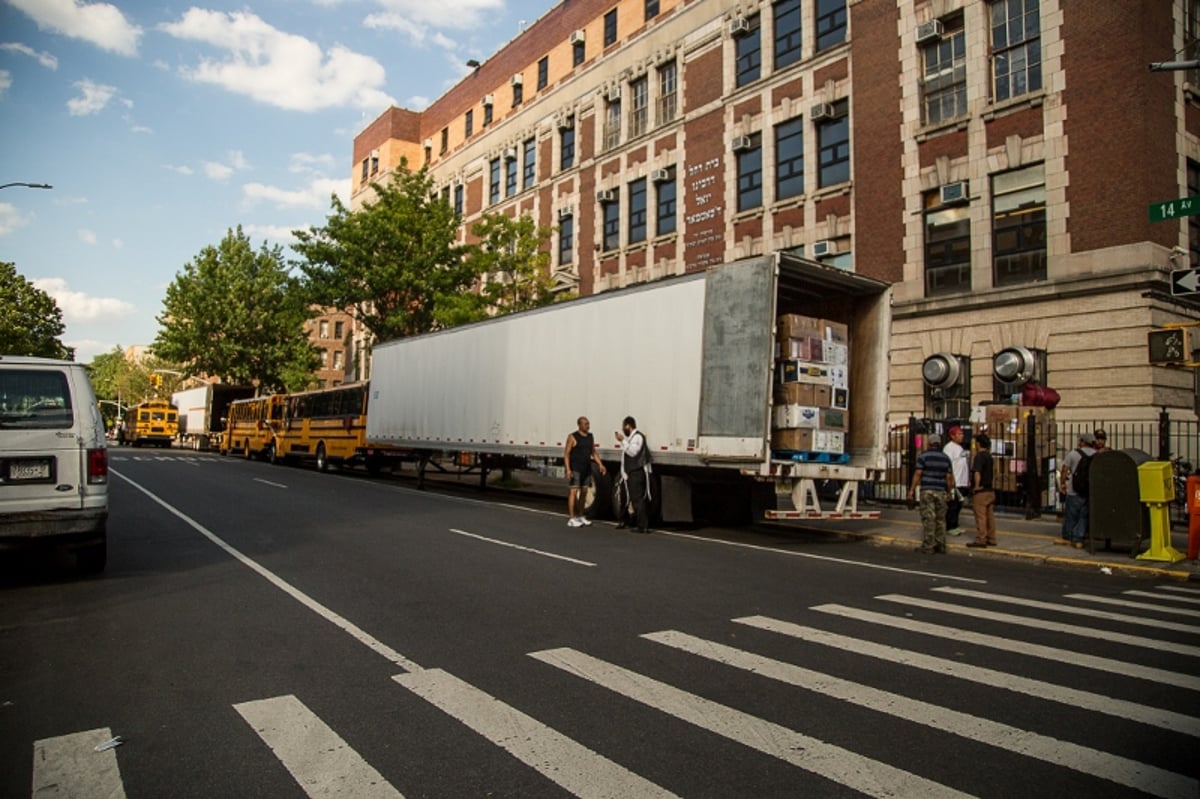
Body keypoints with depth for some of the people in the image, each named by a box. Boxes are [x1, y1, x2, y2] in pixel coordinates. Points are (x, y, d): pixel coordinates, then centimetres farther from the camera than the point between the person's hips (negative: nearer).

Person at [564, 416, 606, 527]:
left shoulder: (590, 436, 10)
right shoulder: (573, 437, -9)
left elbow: (594, 452, 16)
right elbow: (566, 454, -10)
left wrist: (600, 464, 3)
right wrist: (568, 469, -20)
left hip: (586, 469, 7)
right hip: (575, 469, -7)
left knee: (583, 493, 11)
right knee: (573, 492, -9)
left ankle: (581, 517, 22)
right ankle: (571, 519, -9)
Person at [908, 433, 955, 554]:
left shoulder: (923, 456, -4)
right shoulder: (945, 458, 9)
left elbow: (918, 474, -9)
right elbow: (949, 477, 7)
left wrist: (912, 489, -4)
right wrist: (949, 492, 15)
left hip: (927, 490, -4)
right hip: (941, 491, 4)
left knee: (928, 519, -4)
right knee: (940, 519, 10)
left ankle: (928, 546, -4)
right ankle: (941, 545, 12)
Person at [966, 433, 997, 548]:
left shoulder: (979, 456, -15)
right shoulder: (989, 456, 14)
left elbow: (977, 472, -27)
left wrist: (976, 486, -20)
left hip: (981, 491, -9)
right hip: (990, 490, 9)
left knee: (980, 517, -6)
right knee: (990, 516, 12)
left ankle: (980, 540, -4)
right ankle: (991, 539, 16)